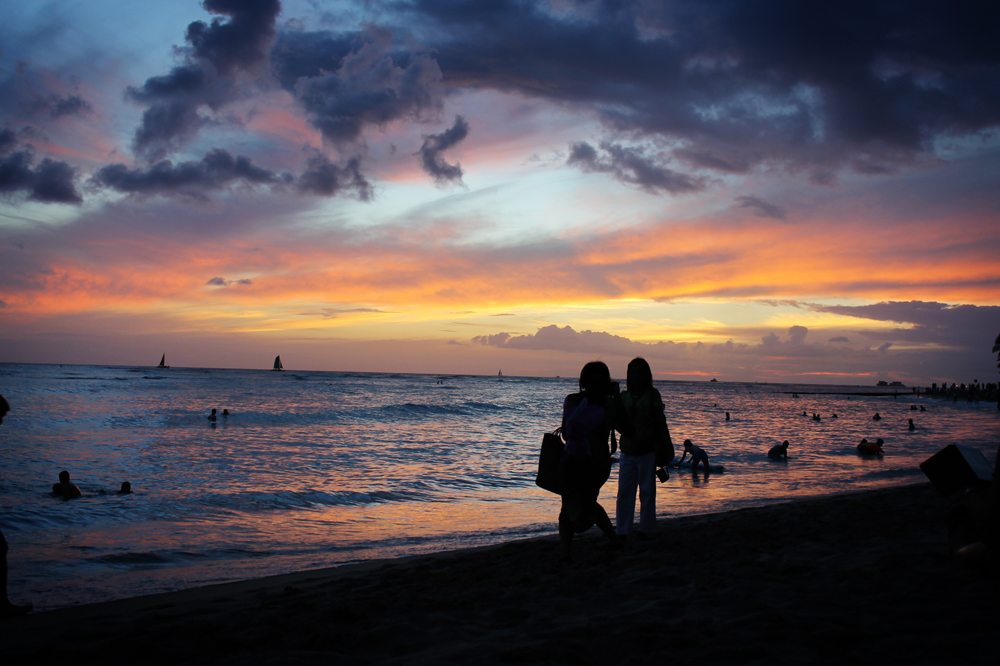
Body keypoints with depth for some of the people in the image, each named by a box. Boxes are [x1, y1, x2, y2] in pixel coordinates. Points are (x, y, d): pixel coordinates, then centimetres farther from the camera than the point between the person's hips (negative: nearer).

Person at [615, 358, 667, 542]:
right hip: (627, 451, 2)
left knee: (647, 491, 6)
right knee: (624, 492, 4)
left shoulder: (652, 395, 1)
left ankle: (645, 529, 15)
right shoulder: (623, 396, 7)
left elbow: (660, 422, 1)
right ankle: (622, 530, 10)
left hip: (647, 451, -2)